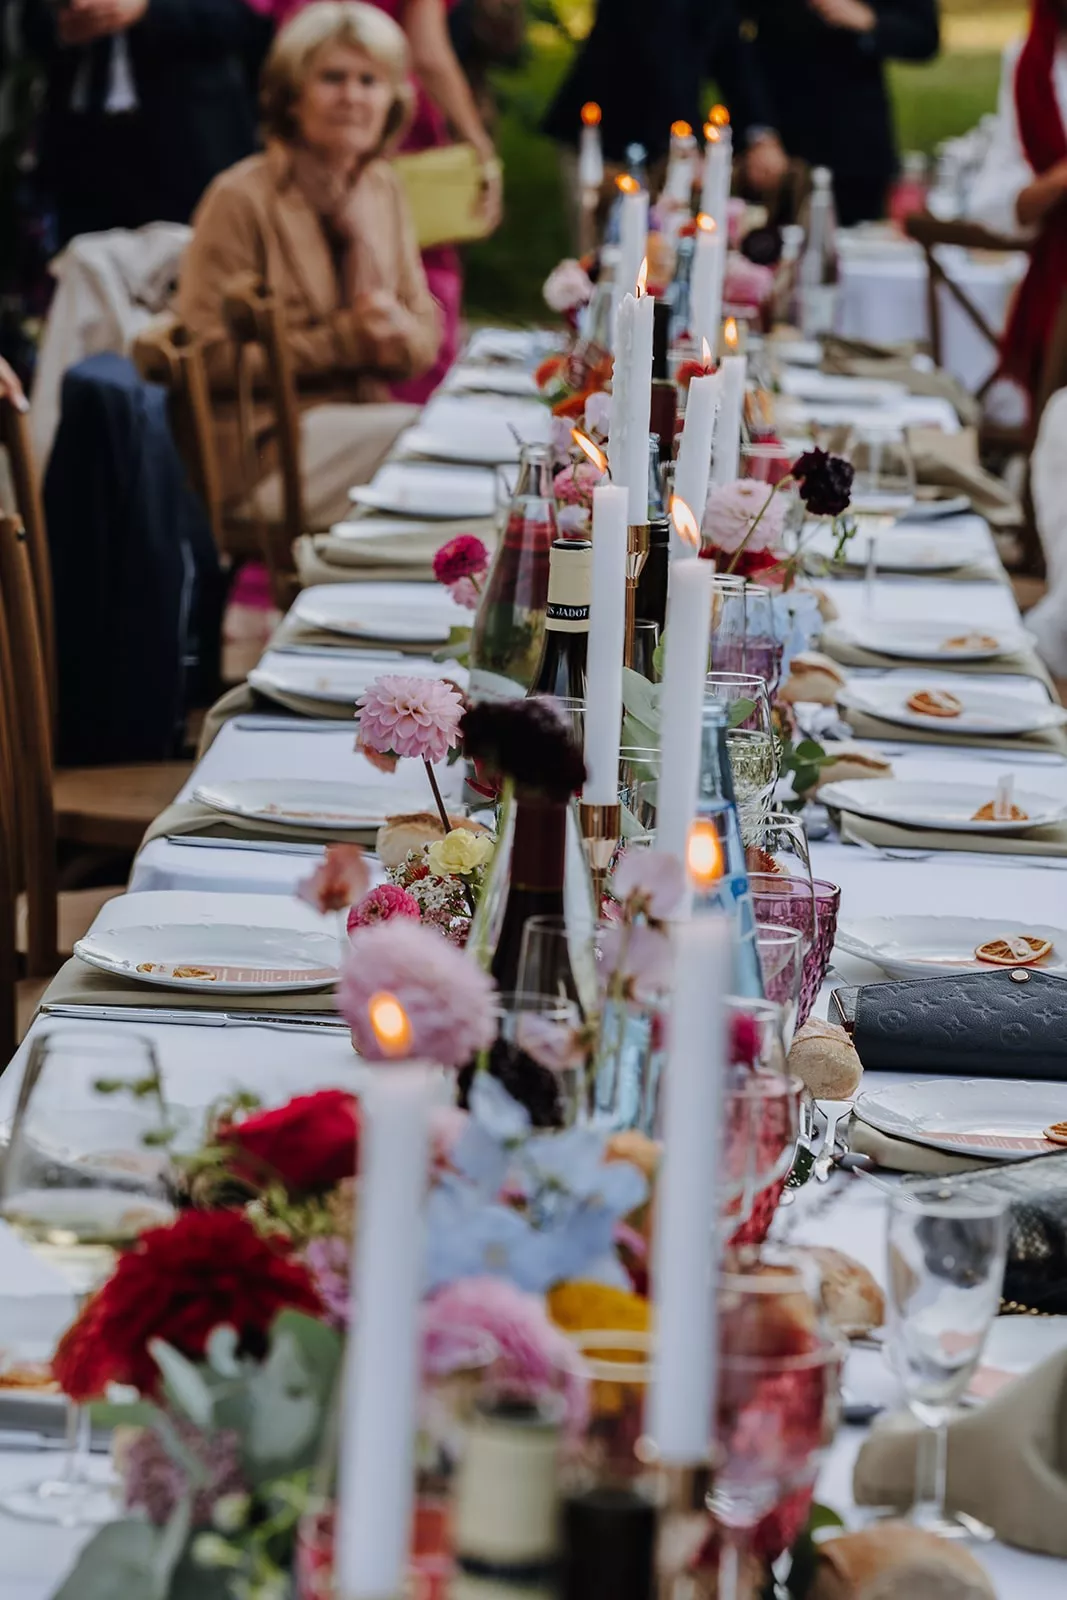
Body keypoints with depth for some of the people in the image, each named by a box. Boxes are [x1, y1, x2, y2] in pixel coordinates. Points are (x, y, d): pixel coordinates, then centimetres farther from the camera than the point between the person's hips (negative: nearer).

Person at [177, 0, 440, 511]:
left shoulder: (383, 188, 13)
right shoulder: (241, 198, -8)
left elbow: (426, 337, 15)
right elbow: (212, 358, -12)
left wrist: (398, 331, -10)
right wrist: (342, 339, -17)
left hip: (369, 418, 7)